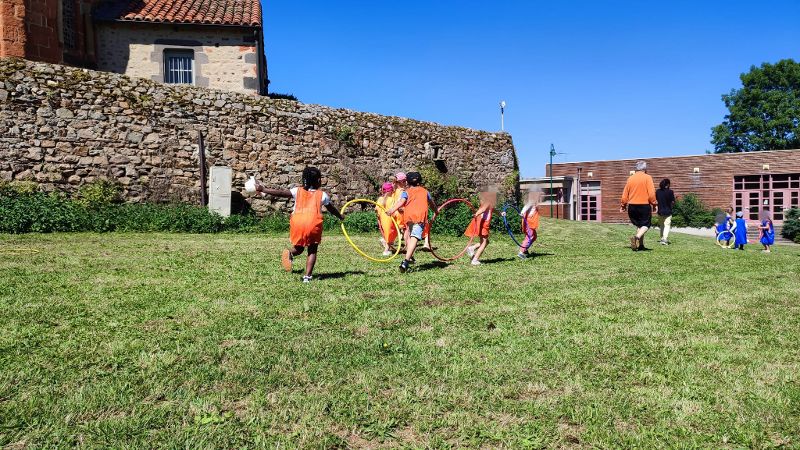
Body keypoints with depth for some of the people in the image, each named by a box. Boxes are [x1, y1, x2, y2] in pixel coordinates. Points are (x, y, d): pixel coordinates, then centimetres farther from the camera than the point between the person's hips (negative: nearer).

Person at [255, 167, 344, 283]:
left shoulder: (297, 191, 12)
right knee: (312, 250, 13)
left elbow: (281, 193, 5)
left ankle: (290, 253, -11)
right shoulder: (322, 195, 12)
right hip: (314, 223, -1)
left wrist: (262, 189, 12)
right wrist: (340, 217, 44)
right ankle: (307, 276, 2)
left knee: (299, 248, 22)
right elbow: (332, 209, 25)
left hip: (297, 222, 2)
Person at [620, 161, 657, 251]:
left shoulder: (630, 178, 7)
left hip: (632, 206, 4)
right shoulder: (647, 178, -5)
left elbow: (625, 194, 9)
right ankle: (637, 237, -21)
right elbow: (651, 193, -11)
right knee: (646, 225, 6)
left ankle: (640, 245, 14)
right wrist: (654, 204, -1)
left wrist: (623, 205, 18)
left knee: (638, 225, 16)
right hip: (644, 205, -4)